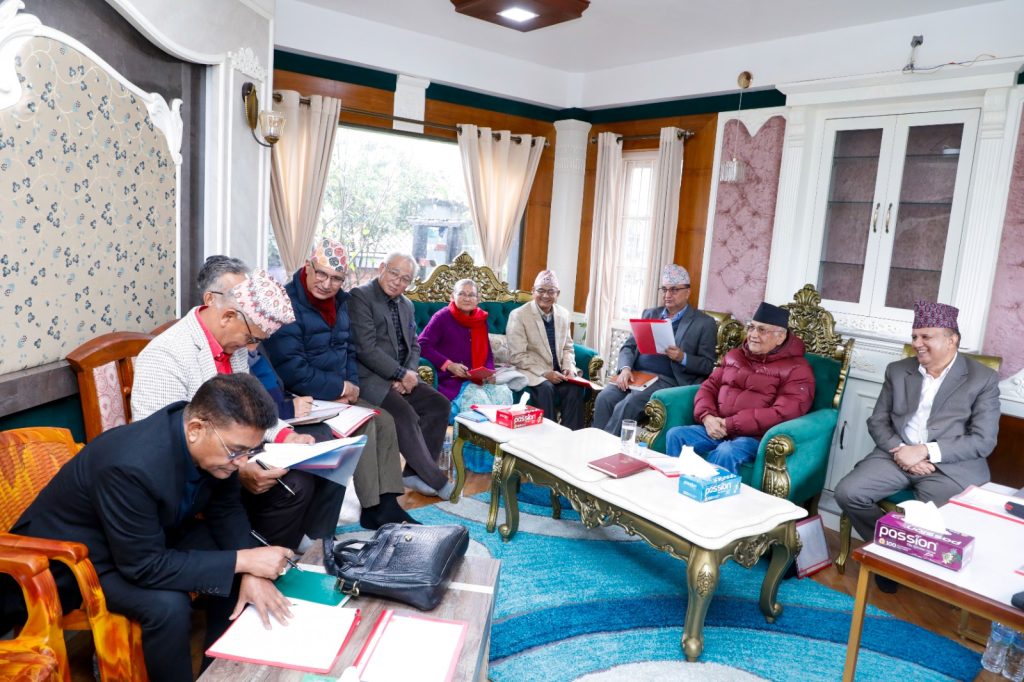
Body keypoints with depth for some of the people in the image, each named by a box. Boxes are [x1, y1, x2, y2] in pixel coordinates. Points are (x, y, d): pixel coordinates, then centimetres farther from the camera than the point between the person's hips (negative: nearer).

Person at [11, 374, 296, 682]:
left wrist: (250, 571, -20)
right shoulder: (132, 465, -39)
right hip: (77, 553, -7)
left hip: (152, 534, 7)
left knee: (236, 557, -6)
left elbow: (226, 509, -5)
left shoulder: (216, 441, -18)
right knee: (169, 605, -29)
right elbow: (144, 566, -33)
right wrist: (243, 560, -31)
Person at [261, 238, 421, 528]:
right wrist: (340, 387, -16)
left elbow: (349, 349, 14)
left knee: (384, 420, -6)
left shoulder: (340, 302, 8)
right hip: (304, 399, -8)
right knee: (364, 425, -22)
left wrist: (351, 385, -5)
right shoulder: (288, 304, -18)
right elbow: (292, 371, -22)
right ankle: (373, 509, -11)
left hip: (338, 395, 8)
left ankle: (388, 503, -2)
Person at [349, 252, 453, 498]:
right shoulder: (360, 297, -10)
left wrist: (409, 374, -6)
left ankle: (414, 473, 0)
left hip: (400, 377, 8)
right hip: (370, 377, -8)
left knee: (440, 404, -8)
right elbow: (366, 348, -18)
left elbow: (413, 346, 15)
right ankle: (436, 480, -13)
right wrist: (402, 374, -16)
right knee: (405, 414, -27)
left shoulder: (407, 305, 14)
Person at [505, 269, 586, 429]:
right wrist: (545, 373, -20)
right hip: (532, 371, -4)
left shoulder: (563, 314, 8)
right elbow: (518, 356, -13)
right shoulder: (518, 315, -9)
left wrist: (569, 367, -5)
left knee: (576, 387, -24)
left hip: (557, 371, 4)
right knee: (545, 388, -33)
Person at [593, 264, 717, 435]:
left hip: (666, 380, -4)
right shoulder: (649, 314, 21)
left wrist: (683, 358, -16)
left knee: (627, 405, -30)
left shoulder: (704, 323, 7)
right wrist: (625, 368, -7)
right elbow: (629, 346, 14)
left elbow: (708, 365, 3)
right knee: (604, 398, -25)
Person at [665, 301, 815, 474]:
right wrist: (707, 417, -7)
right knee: (675, 435, -18)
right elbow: (709, 387, 16)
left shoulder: (796, 369, -2)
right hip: (717, 430, 6)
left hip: (755, 437, -6)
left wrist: (731, 424, -17)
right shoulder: (734, 356, 19)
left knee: (726, 453, -36)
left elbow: (783, 413, -14)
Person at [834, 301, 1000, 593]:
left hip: (951, 466, -3)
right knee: (847, 492, -19)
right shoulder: (897, 370, 11)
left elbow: (983, 440, -6)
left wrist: (926, 451, -17)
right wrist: (900, 451, -11)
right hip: (896, 455, 4)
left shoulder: (983, 379, 0)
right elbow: (877, 421, 9)